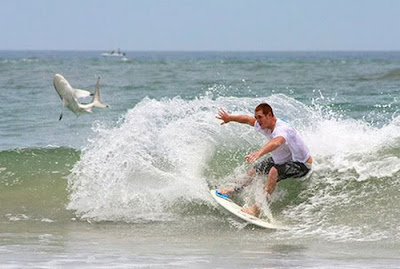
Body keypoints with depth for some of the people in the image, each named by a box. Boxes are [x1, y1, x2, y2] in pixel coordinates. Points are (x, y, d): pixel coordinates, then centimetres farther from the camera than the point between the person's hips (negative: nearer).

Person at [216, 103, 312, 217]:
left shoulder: (282, 129, -36)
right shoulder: (264, 125, -9)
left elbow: (276, 143, -58)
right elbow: (247, 119, 9)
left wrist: (259, 153, -73)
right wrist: (230, 118, 13)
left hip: (302, 164, -10)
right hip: (284, 159, 10)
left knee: (274, 171, -32)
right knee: (256, 169, 17)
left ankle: (258, 207, -31)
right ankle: (236, 190, 39)